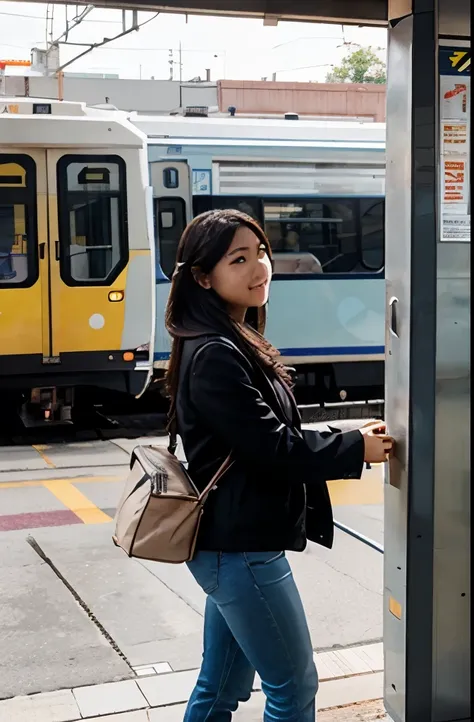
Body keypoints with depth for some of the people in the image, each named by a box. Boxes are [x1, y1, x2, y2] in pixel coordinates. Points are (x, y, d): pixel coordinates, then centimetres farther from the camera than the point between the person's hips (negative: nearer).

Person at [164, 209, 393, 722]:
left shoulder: (235, 343, 12)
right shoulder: (215, 356, -19)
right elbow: (273, 449, -20)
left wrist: (345, 440, 5)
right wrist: (355, 449, -8)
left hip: (232, 546, 9)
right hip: (240, 550, -9)